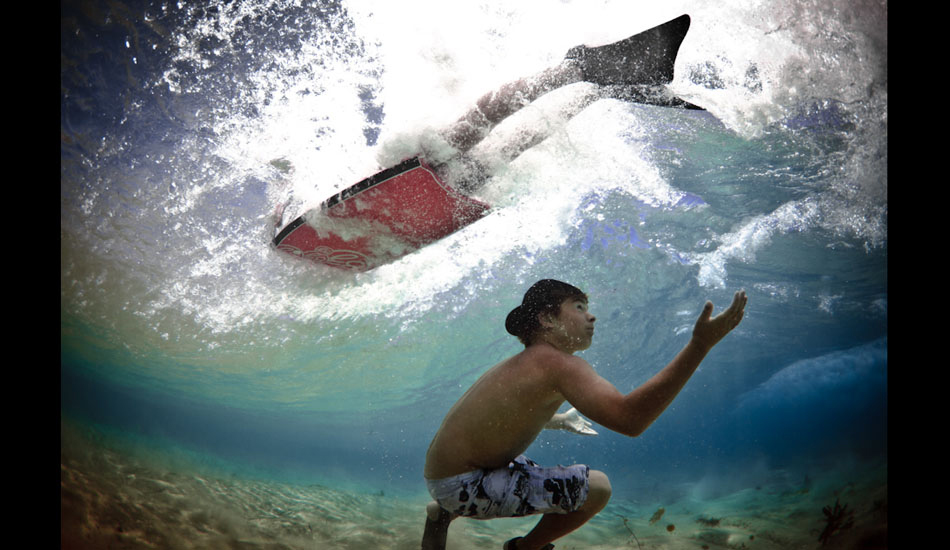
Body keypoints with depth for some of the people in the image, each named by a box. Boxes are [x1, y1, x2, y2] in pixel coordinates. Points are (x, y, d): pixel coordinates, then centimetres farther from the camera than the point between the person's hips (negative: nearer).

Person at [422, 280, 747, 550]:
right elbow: (629, 418, -33)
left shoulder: (522, 364, 12)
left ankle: (445, 513, 25)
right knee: (597, 487, -10)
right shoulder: (559, 363, -19)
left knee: (528, 470, 38)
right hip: (462, 485, -10)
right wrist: (700, 345, -34)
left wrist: (558, 421, 33)